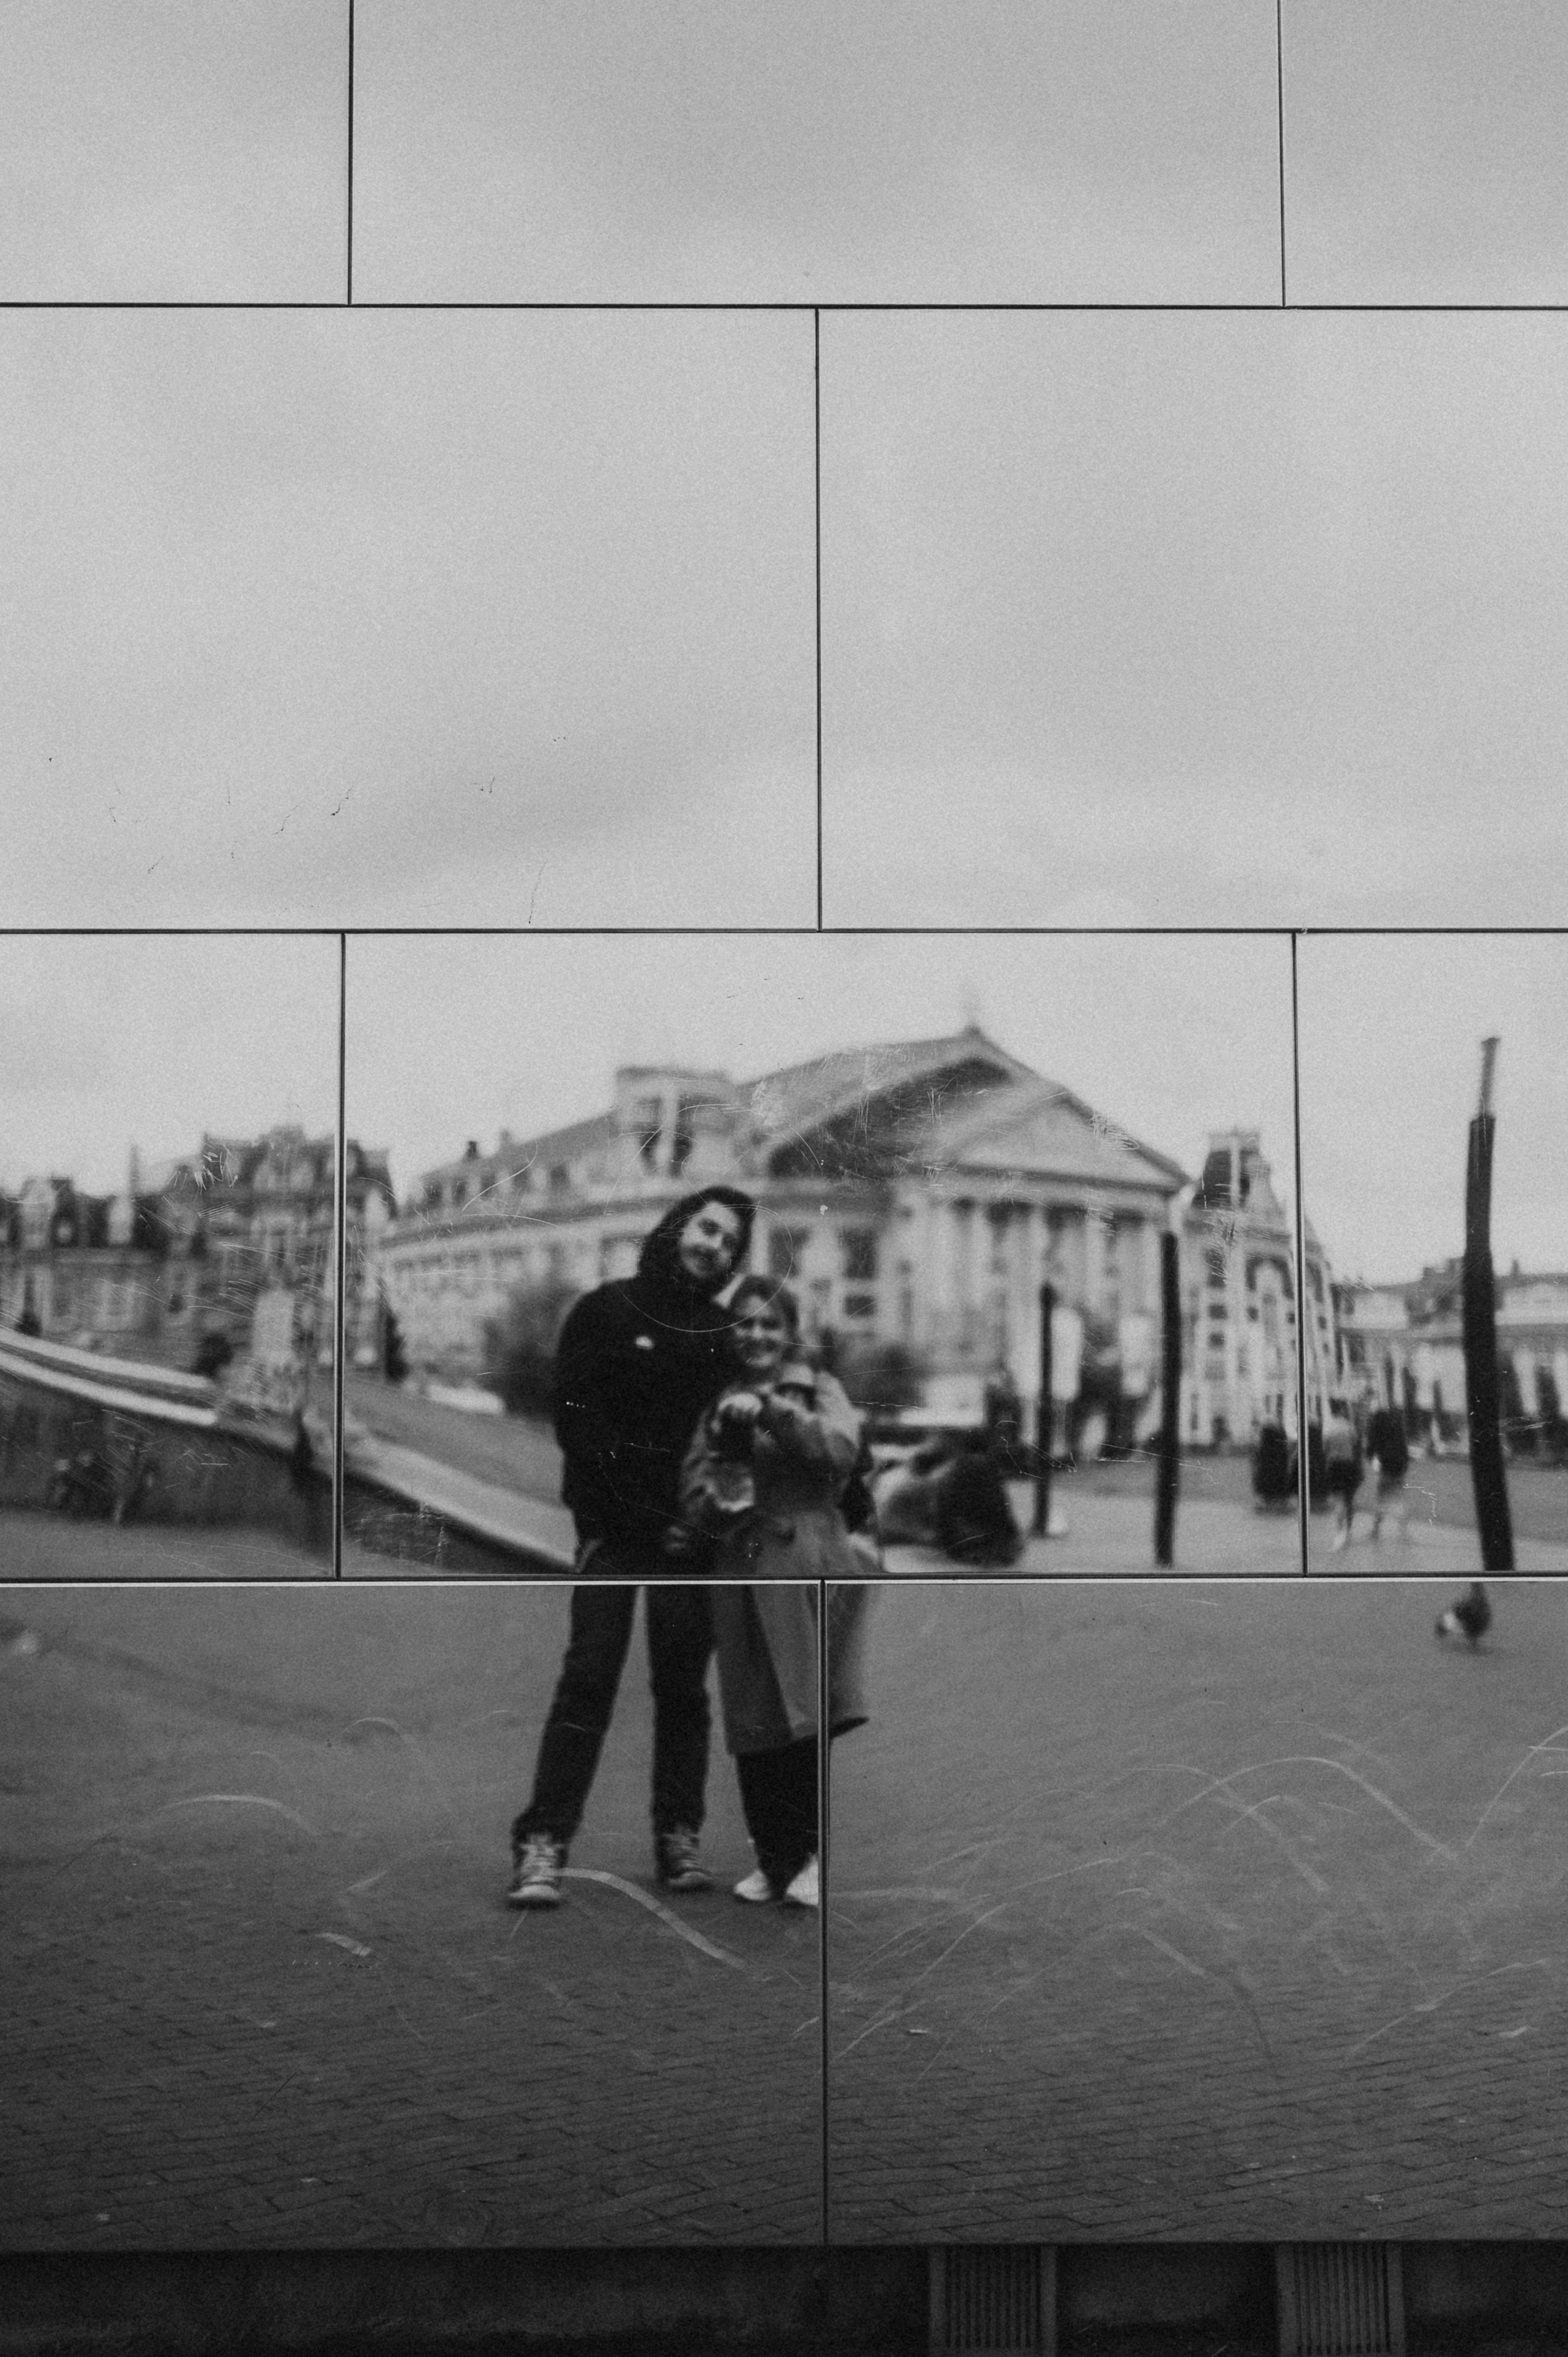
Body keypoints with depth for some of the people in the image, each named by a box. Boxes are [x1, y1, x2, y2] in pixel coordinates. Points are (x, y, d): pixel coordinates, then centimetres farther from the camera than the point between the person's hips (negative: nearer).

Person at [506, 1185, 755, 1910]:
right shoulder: (606, 1311, 4)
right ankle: (542, 1844, -12)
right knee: (589, 1675, -11)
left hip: (690, 1529, 3)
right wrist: (640, 1511, -10)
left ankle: (678, 1837, 10)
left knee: (684, 1683, 3)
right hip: (614, 1525, -3)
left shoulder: (723, 1334, 13)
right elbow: (575, 1419, -3)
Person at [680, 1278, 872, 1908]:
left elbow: (841, 1450, -10)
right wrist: (719, 1502, -11)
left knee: (812, 1718, -13)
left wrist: (769, 1411, -19)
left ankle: (814, 1855, -4)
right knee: (756, 1727, 3)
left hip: (812, 1566, -3)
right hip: (745, 1577, 3)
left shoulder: (819, 1389, 9)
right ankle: (772, 1859, 15)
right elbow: (693, 1498, 12)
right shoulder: (718, 1405, 15)